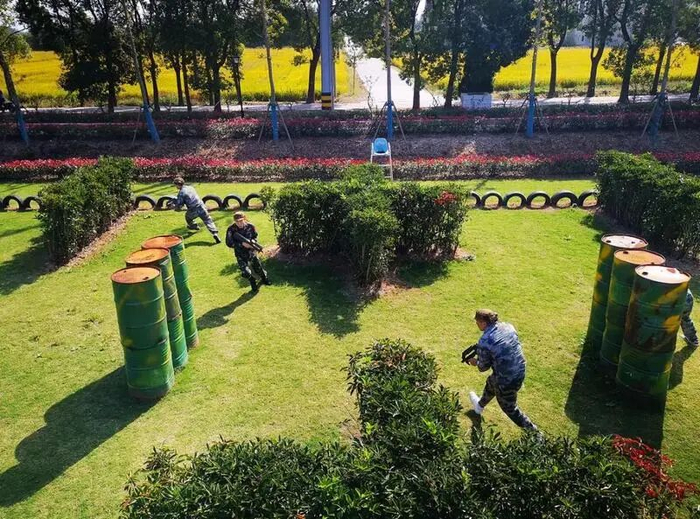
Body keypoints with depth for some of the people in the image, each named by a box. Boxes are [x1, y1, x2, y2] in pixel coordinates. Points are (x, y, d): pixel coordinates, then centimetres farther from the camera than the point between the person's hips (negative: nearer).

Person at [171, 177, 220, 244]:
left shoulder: (181, 193, -6)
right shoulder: (190, 187, 14)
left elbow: (179, 205, -5)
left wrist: (173, 205, 17)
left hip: (194, 211, -4)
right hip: (202, 207, 4)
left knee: (187, 216, 30)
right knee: (208, 221, 2)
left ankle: (194, 226, 51)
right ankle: (215, 233, -15)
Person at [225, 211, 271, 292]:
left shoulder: (250, 226, -12)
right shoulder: (231, 230, -19)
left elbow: (255, 236, 5)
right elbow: (229, 243, -19)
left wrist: (253, 241, -18)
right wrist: (242, 244, -27)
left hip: (251, 251, 2)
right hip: (240, 255, -2)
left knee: (258, 268, 14)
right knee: (246, 272, -12)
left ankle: (265, 279, 46)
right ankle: (253, 282, 21)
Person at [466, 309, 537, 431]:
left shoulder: (484, 342, -25)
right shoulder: (508, 326, -5)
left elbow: (484, 367, -11)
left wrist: (475, 362, 11)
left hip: (507, 380, -8)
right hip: (520, 371, 8)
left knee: (510, 409, 18)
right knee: (491, 383, 34)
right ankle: (480, 406, 61)